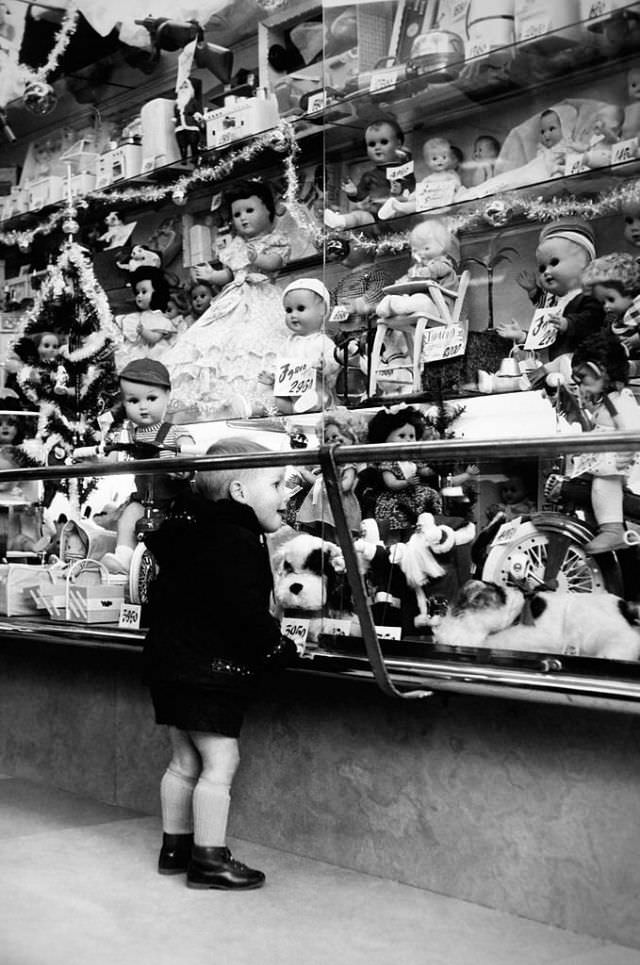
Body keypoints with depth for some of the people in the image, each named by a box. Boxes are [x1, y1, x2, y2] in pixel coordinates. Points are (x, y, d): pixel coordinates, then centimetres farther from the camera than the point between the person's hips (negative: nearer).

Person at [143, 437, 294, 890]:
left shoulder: (192, 533, 14)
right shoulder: (238, 543, -19)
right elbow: (246, 613, -25)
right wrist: (278, 645, -9)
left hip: (169, 661, 10)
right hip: (209, 670, -10)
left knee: (185, 761, 17)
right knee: (220, 762, -3)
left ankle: (175, 847, 26)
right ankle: (209, 860, 2)